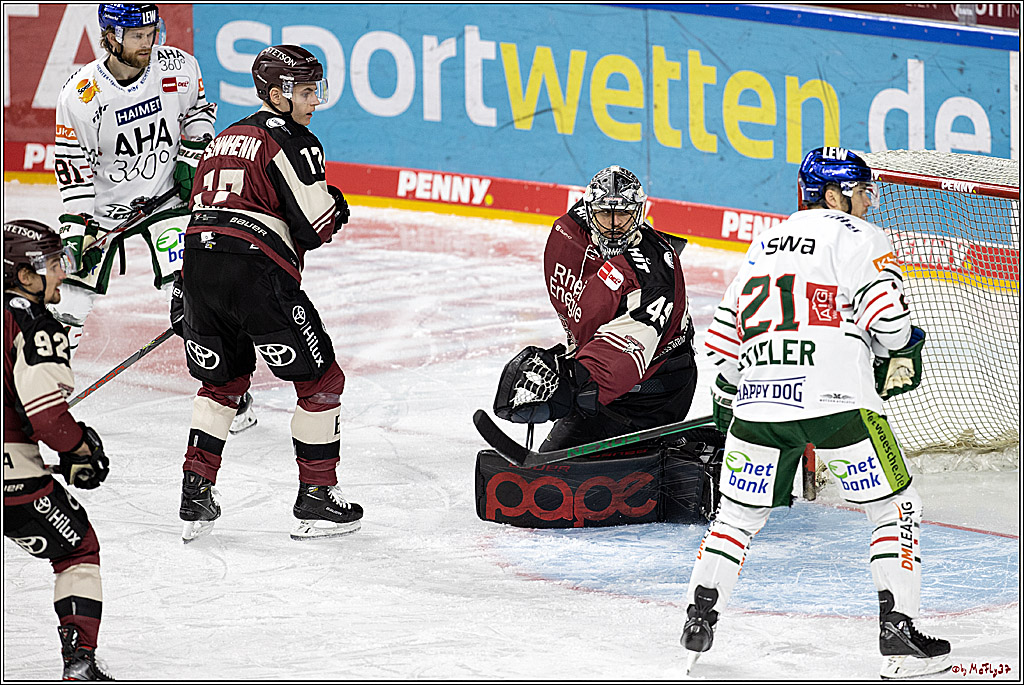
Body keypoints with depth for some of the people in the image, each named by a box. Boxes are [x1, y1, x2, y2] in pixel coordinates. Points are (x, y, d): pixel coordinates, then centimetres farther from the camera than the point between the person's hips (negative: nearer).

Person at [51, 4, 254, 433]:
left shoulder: (177, 67, -13)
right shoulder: (81, 94, -19)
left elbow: (198, 110, 8)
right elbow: (73, 164, -13)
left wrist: (191, 159, -3)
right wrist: (75, 226, -17)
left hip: (167, 196, 0)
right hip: (103, 205, 0)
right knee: (75, 297, 1)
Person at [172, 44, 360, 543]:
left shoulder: (225, 139, 25)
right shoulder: (290, 140, -2)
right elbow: (315, 226, -9)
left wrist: (186, 297, 33)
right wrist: (336, 206, 15)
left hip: (199, 261, 8)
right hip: (255, 272, -8)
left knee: (223, 380, 26)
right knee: (320, 379, 7)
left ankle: (195, 495, 17)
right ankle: (316, 499, 8)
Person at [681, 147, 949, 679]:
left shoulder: (767, 242, 24)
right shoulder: (857, 236, 3)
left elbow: (724, 334, 27)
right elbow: (885, 310, -11)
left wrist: (726, 396, 39)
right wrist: (902, 351, 9)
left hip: (759, 398, 6)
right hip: (834, 396, -6)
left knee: (738, 513, 22)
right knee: (896, 509, 4)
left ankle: (698, 624, 17)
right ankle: (899, 637, -3)